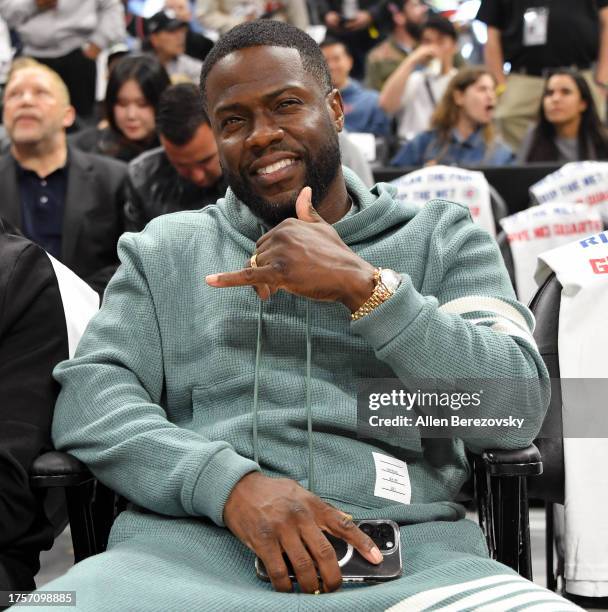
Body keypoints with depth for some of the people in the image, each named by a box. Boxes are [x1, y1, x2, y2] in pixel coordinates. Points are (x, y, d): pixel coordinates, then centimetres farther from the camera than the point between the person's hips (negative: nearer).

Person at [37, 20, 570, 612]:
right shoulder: (165, 249, 19)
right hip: (191, 541, 1)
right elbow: (87, 395, 5)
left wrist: (364, 286, -10)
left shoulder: (442, 238, 15)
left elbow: (518, 409, 2)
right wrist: (229, 482, -12)